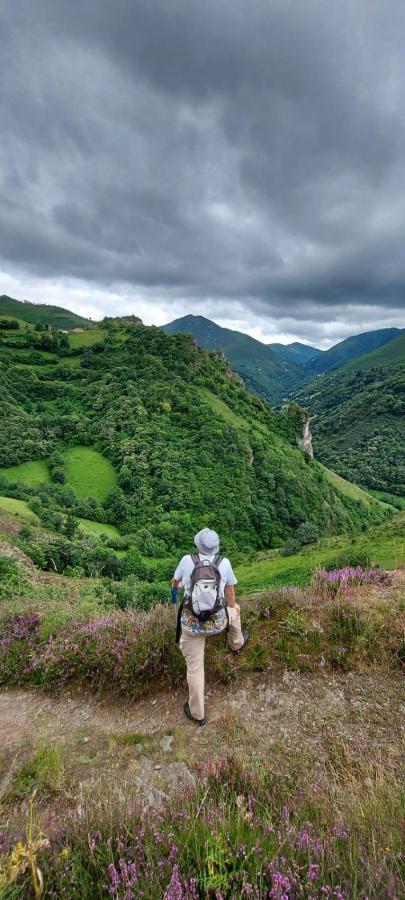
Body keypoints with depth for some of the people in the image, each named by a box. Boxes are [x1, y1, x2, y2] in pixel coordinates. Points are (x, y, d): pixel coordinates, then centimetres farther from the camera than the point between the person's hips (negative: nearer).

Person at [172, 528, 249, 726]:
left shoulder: (187, 560, -8)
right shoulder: (224, 563, -8)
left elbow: (175, 580, 14)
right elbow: (230, 592, 8)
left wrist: (175, 587, 40)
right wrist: (233, 606, 32)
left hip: (191, 623, -1)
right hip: (218, 622, 1)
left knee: (194, 668, 16)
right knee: (233, 611, 35)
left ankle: (197, 714, 32)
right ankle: (237, 644, 62)